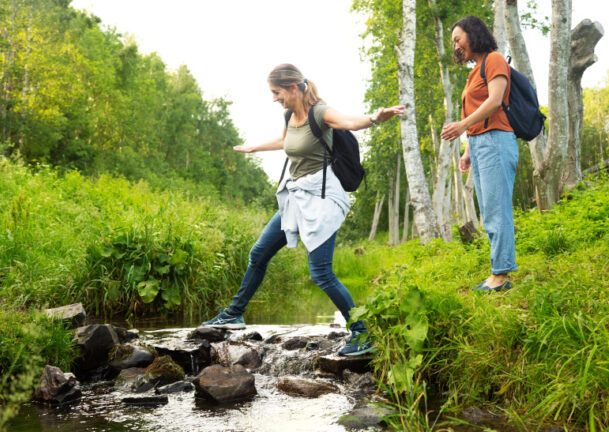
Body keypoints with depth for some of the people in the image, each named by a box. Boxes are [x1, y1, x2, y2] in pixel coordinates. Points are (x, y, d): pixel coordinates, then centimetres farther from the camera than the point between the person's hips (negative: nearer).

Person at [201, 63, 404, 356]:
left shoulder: (318, 113, -15)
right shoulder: (291, 116, 9)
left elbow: (350, 122, -36)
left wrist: (375, 118, -59)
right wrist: (251, 148, 50)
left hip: (319, 197, -9)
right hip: (295, 197, 9)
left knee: (321, 273, -15)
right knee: (258, 254, 15)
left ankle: (362, 334, -3)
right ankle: (233, 315, 31)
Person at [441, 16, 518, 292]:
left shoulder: (494, 60, 0)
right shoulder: (475, 71, 25)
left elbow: (495, 100, -14)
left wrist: (462, 125, -20)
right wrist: (468, 152, 17)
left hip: (495, 141, -9)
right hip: (478, 145, 9)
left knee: (497, 211, -11)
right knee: (489, 215, 5)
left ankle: (501, 273, -11)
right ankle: (499, 274, 6)